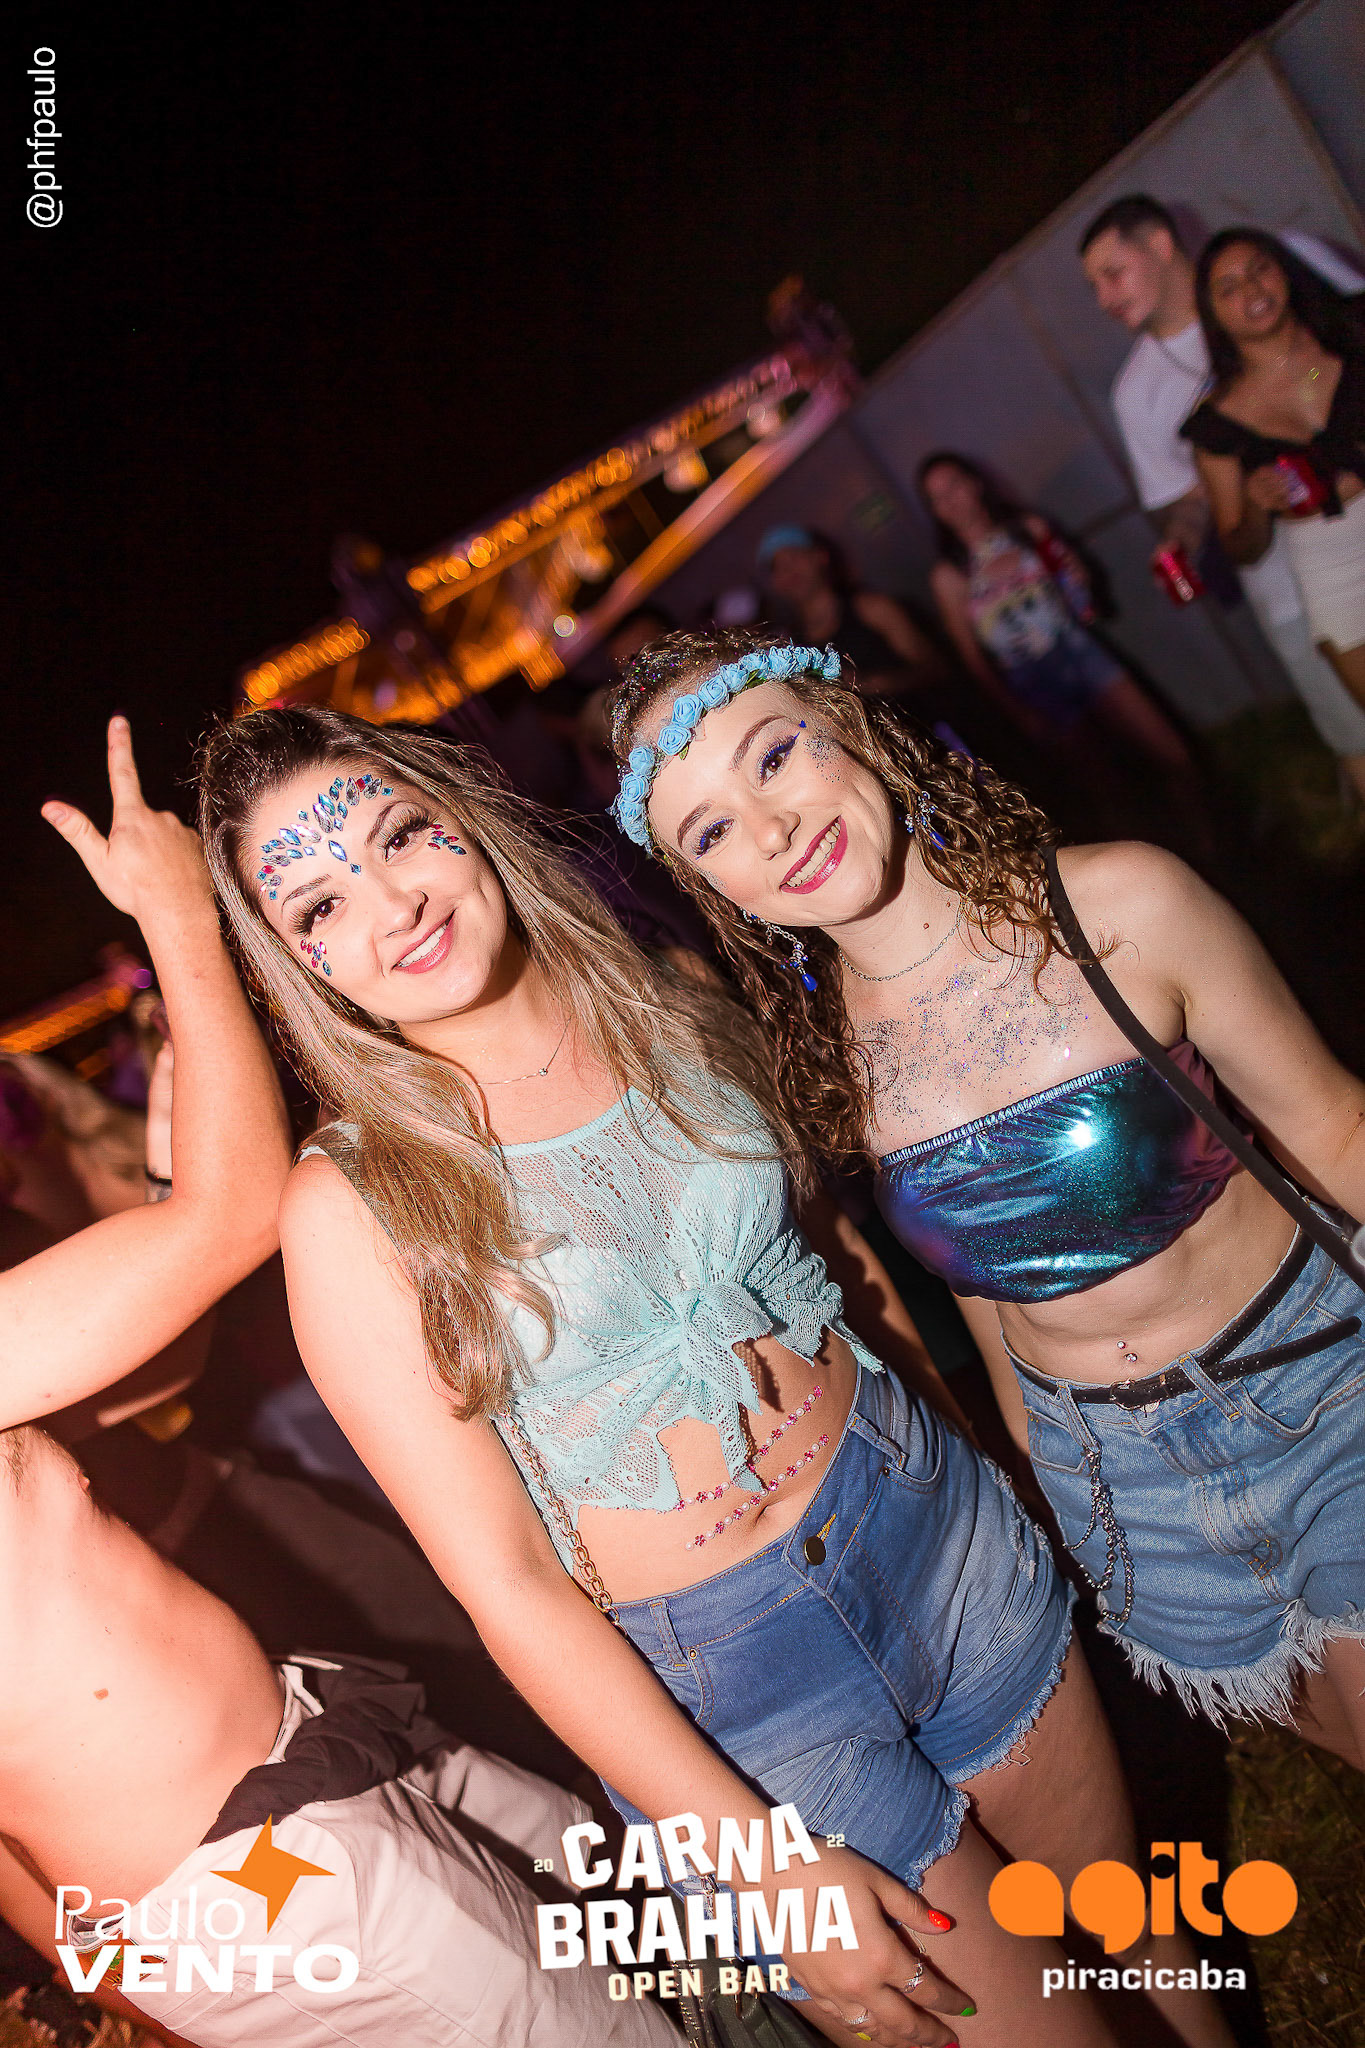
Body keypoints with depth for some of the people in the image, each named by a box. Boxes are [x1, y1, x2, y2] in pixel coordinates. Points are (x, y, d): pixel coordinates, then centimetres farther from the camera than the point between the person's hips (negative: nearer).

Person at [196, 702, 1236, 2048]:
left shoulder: (671, 1018, -3)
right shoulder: (351, 1211, -17)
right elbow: (509, 1591, -15)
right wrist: (774, 1869, -14)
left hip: (941, 1527, 4)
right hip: (711, 1691, -4)